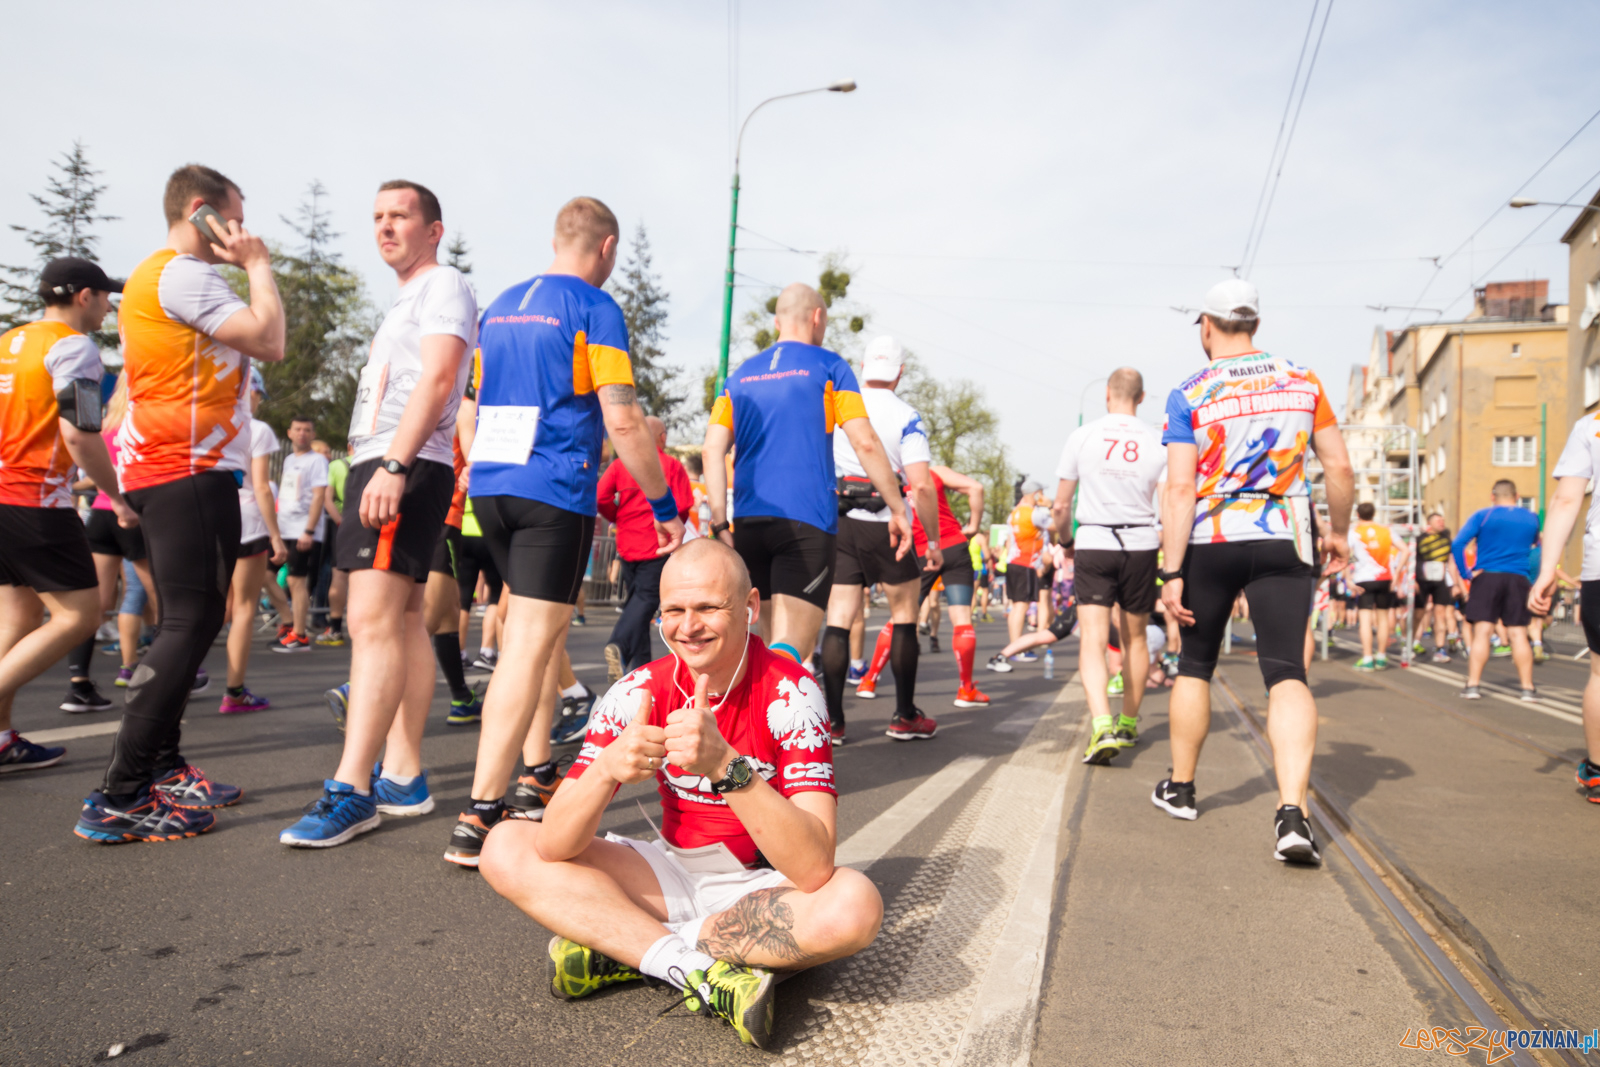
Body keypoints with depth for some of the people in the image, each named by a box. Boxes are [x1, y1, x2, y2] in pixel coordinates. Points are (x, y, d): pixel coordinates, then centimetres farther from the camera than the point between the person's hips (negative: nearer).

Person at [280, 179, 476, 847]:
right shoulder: (405, 299, 28)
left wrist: (393, 465, -26)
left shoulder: (444, 287, -2)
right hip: (381, 468, 11)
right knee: (403, 621, 9)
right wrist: (378, 468, 17)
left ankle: (351, 791, -17)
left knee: (373, 620, -17)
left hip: (408, 468, -11)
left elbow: (436, 380, -17)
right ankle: (403, 779, 14)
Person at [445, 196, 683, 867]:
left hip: (489, 486, 8)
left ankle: (538, 776, 26)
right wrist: (665, 505, -5)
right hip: (555, 491, -8)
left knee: (546, 630, 19)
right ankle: (479, 816, -12)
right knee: (529, 645, -9)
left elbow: (479, 404, 23)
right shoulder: (593, 307, -5)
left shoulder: (501, 305, 17)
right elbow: (623, 421, -12)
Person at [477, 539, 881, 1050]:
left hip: (764, 887, -3)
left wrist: (725, 766, -43)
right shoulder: (640, 691, -11)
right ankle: (704, 971, -23)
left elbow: (815, 868, -31)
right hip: (674, 876, 3)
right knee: (505, 847, -12)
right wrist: (608, 768, -37)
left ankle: (620, 949, -19)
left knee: (855, 905, -34)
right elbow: (553, 847, -17)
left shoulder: (789, 692, -20)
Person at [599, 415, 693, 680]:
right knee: (646, 599, -6)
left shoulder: (620, 464, 5)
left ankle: (640, 664, 17)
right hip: (657, 545, -4)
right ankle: (619, 645, -30)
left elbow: (601, 497, -4)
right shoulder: (672, 465, -3)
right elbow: (683, 506, -10)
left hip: (627, 544, 4)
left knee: (636, 599, 14)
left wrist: (618, 519, 13)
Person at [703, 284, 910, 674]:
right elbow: (865, 444, -4)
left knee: (775, 642, 16)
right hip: (808, 522, -5)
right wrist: (898, 510, 2)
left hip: (750, 522, 5)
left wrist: (720, 522, 2)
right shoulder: (828, 367, 4)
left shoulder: (741, 374, 15)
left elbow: (712, 449, 4)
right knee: (790, 648, -10)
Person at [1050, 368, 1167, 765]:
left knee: (1093, 639, -6)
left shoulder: (1083, 435, -1)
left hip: (1093, 542, -2)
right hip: (1141, 544, 2)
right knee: (1134, 638, 17)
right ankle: (1128, 724, 29)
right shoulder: (1157, 441, 1)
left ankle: (1102, 725, -25)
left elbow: (1061, 505, 3)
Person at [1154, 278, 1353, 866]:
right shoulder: (1302, 381, 6)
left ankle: (1180, 788, 29)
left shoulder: (1190, 395, -4)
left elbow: (1179, 490, -12)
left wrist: (1173, 573, -12)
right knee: (1286, 671, -3)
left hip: (1210, 541, -1)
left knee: (1195, 664, 16)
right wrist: (1339, 531, 22)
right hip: (1284, 540, 1)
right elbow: (1340, 469, 6)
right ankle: (1292, 813, -18)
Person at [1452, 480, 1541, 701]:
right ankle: (1528, 687, 4)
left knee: (1481, 631, -3)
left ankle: (1473, 684, -5)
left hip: (1487, 577, -2)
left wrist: (1466, 573, -7)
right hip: (1518, 580, 2)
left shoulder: (1483, 515, -2)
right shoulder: (1531, 518, 9)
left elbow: (1457, 544, -12)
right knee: (1518, 634, 3)